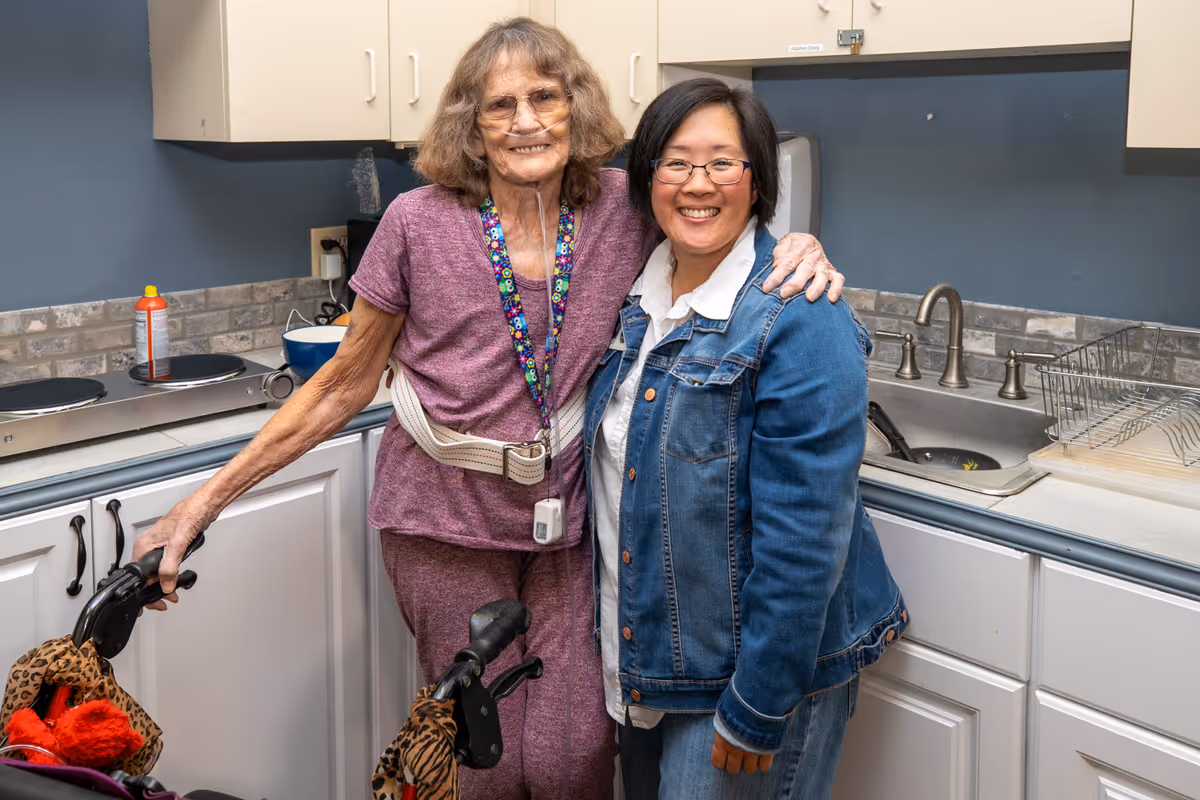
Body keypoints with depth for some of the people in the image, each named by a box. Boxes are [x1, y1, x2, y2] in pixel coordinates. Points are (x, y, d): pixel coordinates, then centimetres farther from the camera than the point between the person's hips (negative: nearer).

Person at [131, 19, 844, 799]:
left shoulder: (624, 210, -6)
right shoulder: (420, 223, -10)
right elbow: (346, 385, -3)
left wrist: (798, 251, -15)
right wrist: (208, 500, -5)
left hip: (574, 520, 2)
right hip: (449, 522, -1)